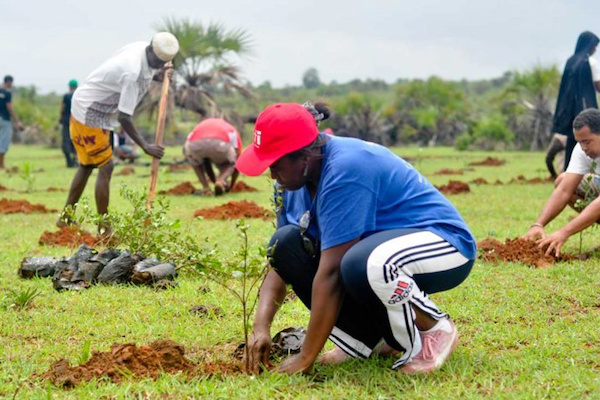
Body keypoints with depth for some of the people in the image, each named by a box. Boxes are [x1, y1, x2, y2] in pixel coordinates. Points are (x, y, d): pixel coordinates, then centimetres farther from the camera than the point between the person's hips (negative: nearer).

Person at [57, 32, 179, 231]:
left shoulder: (142, 47, -4)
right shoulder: (133, 73, -31)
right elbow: (124, 117, -28)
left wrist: (160, 73, 2)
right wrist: (145, 146, -25)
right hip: (90, 116, -10)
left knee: (87, 165, 17)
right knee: (105, 167, -8)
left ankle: (66, 217, 25)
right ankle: (104, 228, -4)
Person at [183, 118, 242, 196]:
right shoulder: (232, 132, 39)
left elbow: (206, 163, 52)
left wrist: (214, 181, 63)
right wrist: (230, 186, 55)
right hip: (221, 144, -2)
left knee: (196, 162, 38)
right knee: (229, 164, 30)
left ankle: (205, 187, 18)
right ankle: (220, 181, 2)